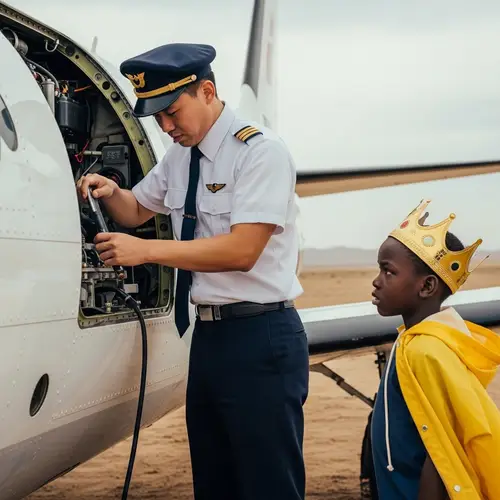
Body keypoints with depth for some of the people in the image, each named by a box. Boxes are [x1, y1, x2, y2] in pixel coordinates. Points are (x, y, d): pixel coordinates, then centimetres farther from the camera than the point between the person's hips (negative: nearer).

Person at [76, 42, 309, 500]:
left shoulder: (260, 151, -13)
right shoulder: (179, 157, 12)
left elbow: (242, 250, -21)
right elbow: (137, 211, 29)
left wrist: (146, 250, -20)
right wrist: (110, 192, 6)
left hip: (260, 339, -8)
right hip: (207, 334, 8)